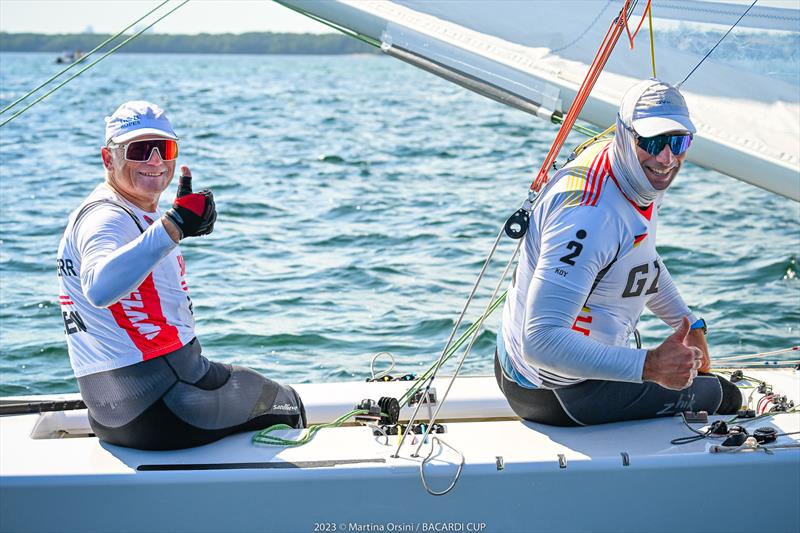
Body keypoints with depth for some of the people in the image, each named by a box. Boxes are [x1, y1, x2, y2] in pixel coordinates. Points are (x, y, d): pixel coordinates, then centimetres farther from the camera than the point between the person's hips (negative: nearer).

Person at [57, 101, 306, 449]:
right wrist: (173, 227, -49)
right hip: (159, 407, -11)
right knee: (287, 405, 9)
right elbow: (100, 289, -43)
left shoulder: (144, 215, 16)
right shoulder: (105, 218, -19)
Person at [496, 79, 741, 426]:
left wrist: (690, 324, 17)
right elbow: (540, 340, -38)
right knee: (724, 397, 3)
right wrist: (650, 365, -38)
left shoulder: (643, 177, -1)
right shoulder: (588, 215, -34)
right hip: (554, 393, -9)